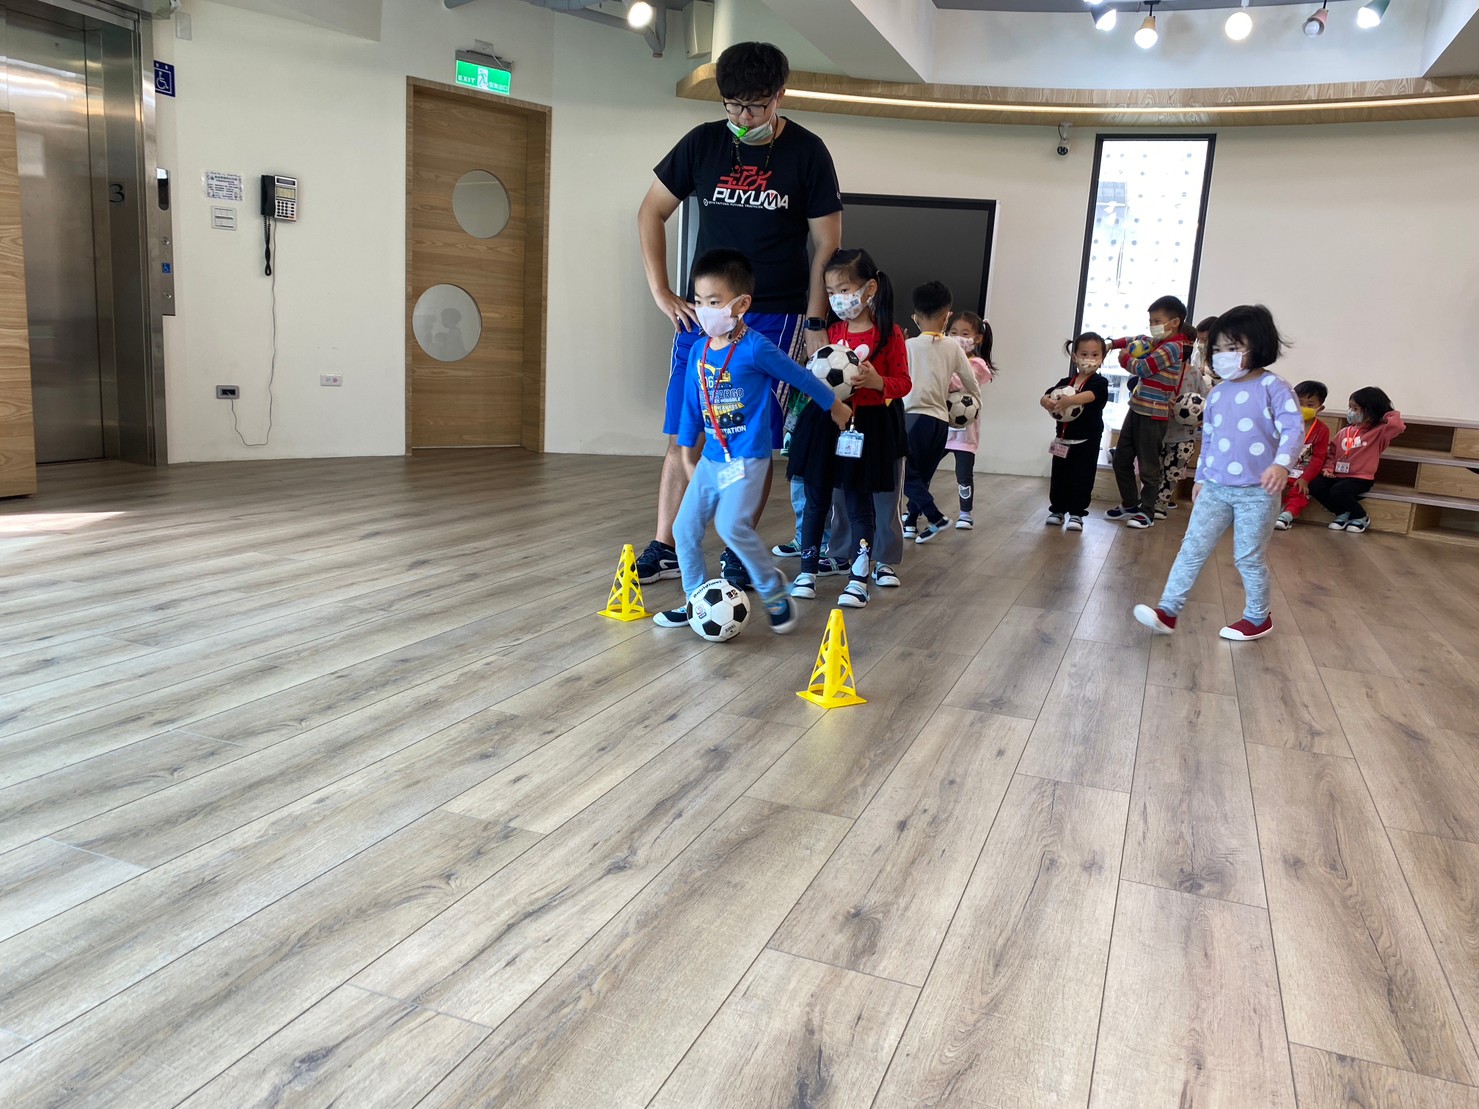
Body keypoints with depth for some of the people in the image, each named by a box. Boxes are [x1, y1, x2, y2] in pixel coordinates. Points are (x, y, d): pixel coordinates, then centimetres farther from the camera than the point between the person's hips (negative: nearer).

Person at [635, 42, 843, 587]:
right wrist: (661, 292, 2)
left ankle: (738, 552, 11)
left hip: (773, 317, -2)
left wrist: (814, 323, -6)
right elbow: (651, 212, 10)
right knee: (682, 435, 1)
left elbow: (827, 244, 0)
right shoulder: (703, 142, 3)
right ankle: (664, 549, 10)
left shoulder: (807, 152, -2)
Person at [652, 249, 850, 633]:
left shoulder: (756, 348, -13)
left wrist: (834, 405, 12)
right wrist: (687, 449, 21)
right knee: (685, 528, 3)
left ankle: (773, 589, 2)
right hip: (711, 458, 7)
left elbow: (800, 376, 0)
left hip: (747, 458, -6)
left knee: (732, 525, -21)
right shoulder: (698, 351, 5)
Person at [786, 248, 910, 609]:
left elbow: (902, 383, -2)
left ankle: (859, 579, 10)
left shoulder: (889, 334, -4)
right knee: (816, 498, 8)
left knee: (858, 501, 1)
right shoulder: (831, 332, 9)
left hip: (867, 426, -4)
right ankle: (807, 571, 19)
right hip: (825, 422, 4)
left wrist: (876, 381, -21)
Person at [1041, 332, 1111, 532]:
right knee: (1059, 477, 12)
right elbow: (1045, 397, 0)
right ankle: (1057, 509, 25)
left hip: (1087, 441, -4)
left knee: (1081, 478, 0)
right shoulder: (1065, 382, 8)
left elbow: (1090, 395, -28)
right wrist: (1049, 402, -25)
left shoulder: (1099, 382, -7)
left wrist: (1069, 400, -45)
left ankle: (1076, 513, 9)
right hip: (1063, 440, 5)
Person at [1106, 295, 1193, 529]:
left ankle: (1146, 512, 9)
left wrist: (1124, 358, -1)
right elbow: (1136, 340, 31)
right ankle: (1129, 505, 25)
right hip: (1136, 410, 9)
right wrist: (1112, 344, 17)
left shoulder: (1172, 347, -15)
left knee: (1148, 466, -1)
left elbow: (1142, 369, -20)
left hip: (1153, 415, -9)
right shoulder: (1156, 342, 11)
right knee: (1121, 460, 14)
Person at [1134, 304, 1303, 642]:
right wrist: (1200, 477, 21)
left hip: (1256, 492, -5)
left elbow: (1293, 428, -20)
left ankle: (1258, 617, 26)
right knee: (1192, 547, 0)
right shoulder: (1217, 393, 9)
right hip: (1215, 488, 5)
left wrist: (1281, 463, -37)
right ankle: (1168, 611, 2)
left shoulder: (1272, 388, -10)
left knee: (1249, 557, 6)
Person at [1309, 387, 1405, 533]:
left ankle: (1361, 517, -2)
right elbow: (1333, 453, 16)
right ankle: (1343, 513, 4)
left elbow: (1397, 425, -23)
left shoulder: (1378, 431, -3)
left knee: (1338, 491, -32)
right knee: (1314, 486, -17)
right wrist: (1328, 468, -1)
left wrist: (1389, 414, -5)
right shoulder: (1344, 432, 12)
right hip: (1338, 475, 6)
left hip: (1361, 478, -6)